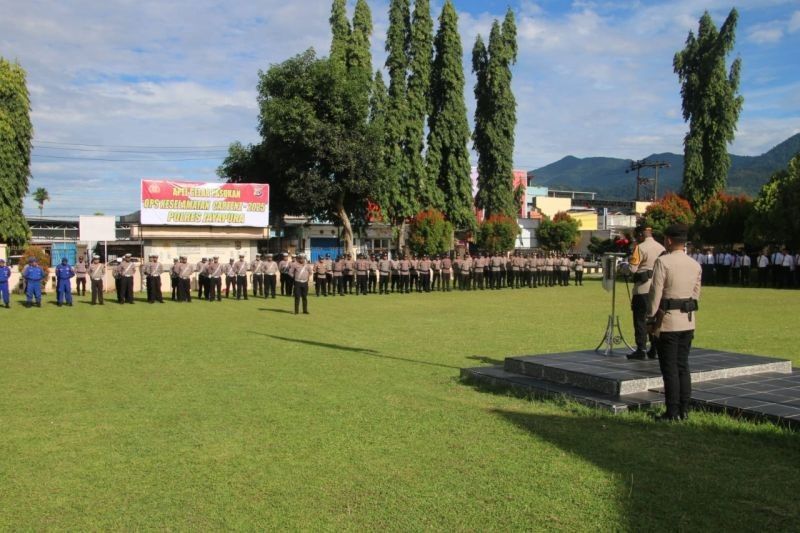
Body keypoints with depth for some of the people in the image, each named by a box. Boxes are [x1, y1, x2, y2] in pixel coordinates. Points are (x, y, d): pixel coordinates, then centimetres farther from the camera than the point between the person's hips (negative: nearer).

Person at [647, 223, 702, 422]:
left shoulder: (663, 262, -12)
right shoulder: (695, 265, 8)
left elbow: (655, 293, -13)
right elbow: (696, 294, 12)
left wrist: (651, 319, -5)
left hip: (667, 321, -6)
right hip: (688, 322, 6)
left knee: (670, 368, -1)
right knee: (683, 366, 13)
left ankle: (673, 413, 3)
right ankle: (684, 410, 17)